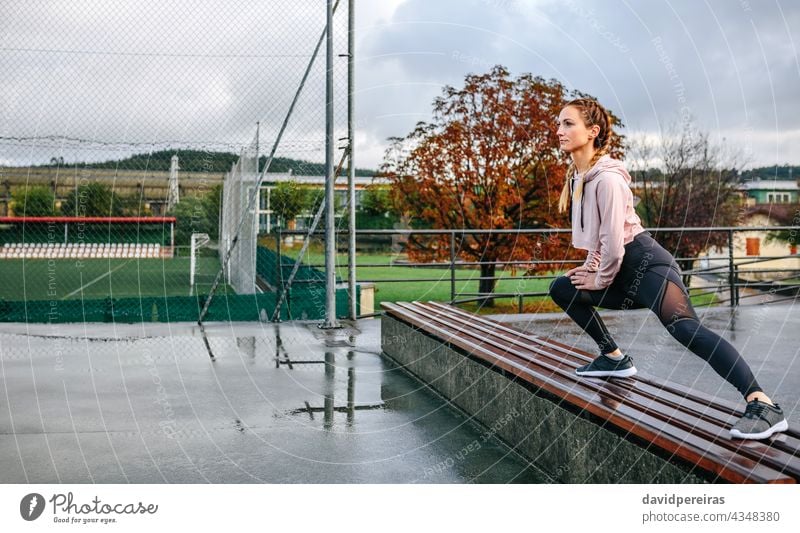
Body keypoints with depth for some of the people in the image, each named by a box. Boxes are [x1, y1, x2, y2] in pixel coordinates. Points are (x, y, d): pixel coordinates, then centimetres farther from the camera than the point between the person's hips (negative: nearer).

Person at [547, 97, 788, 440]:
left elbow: (614, 240, -19)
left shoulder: (607, 177, -18)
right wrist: (589, 267, 14)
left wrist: (601, 280, -5)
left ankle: (764, 406, -35)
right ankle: (614, 358, 21)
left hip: (645, 263, -10)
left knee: (684, 327, -29)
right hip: (621, 272, 10)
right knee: (561, 288, 14)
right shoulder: (578, 175, 10)